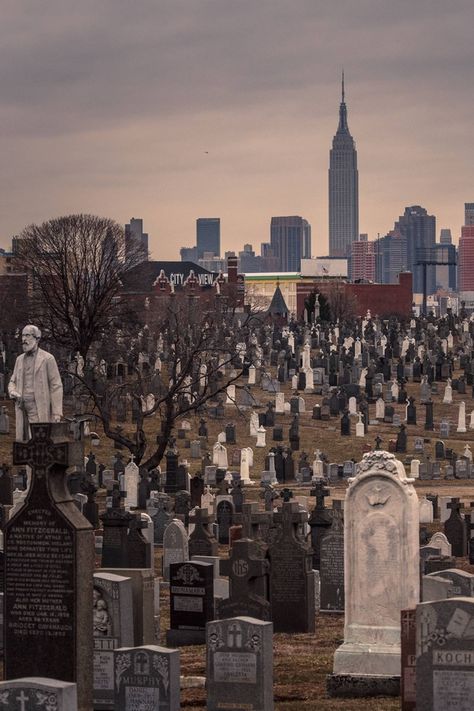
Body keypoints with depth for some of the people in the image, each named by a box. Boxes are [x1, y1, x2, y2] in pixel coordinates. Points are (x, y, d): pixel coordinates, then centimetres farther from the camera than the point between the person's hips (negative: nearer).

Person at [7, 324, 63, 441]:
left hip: (39, 409, -6)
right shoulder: (20, 359, 15)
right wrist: (12, 392, -4)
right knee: (21, 441, 3)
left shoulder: (48, 358, -4)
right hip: (22, 408, 6)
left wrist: (57, 413, -13)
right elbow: (13, 382, 21)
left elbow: (56, 386, -7)